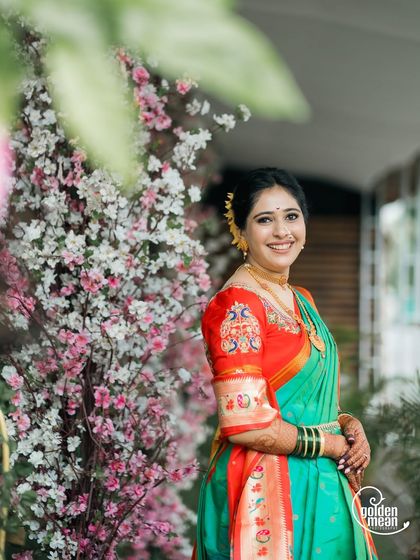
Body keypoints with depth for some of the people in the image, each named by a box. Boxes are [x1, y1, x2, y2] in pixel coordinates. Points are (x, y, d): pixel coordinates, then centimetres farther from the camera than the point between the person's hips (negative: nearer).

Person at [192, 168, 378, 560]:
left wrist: (349, 424, -1)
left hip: (323, 486, 8)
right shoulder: (236, 305, -16)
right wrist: (335, 444, -12)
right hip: (265, 491, -8)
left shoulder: (300, 300, 10)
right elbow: (246, 425, -22)